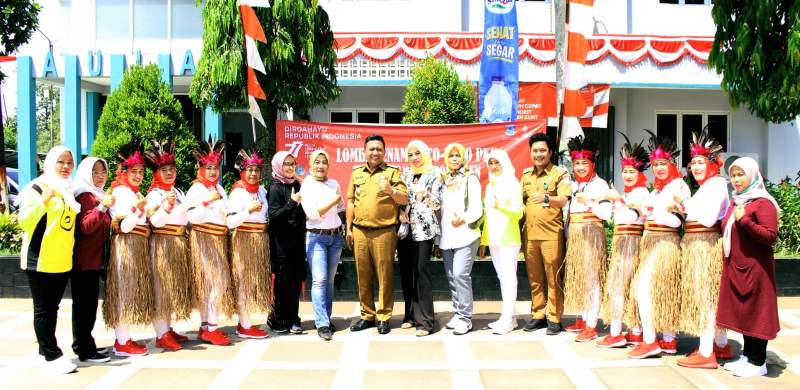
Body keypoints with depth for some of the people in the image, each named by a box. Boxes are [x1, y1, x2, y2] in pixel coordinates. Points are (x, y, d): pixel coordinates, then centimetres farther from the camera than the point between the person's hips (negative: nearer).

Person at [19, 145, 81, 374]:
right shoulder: (37, 187, -7)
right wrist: (45, 198, -27)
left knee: (52, 308, 12)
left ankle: (46, 348, 21)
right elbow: (24, 222, -17)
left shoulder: (68, 190, 14)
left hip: (63, 260, 7)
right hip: (40, 259, -7)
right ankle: (52, 356, 0)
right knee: (43, 309, -2)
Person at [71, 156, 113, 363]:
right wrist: (102, 207, -34)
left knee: (87, 304, 14)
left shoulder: (97, 195, 18)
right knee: (85, 305, -7)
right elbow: (86, 226, -24)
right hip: (84, 260, -10)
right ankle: (86, 351, -4)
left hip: (93, 259, 10)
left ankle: (82, 345, 22)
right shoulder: (85, 196, -11)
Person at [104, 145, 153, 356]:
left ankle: (124, 338, 19)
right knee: (124, 290, -6)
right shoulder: (121, 192, -10)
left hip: (138, 246, 10)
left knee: (132, 290, 12)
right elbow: (125, 226, -18)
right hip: (126, 245, -10)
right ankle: (122, 343, -1)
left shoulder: (136, 194, 19)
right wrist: (137, 209, -31)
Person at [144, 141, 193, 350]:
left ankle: (168, 329, 22)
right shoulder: (154, 194, -8)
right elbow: (156, 221, -19)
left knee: (174, 287, 12)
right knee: (161, 287, -5)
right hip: (162, 244, -8)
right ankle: (161, 335, -1)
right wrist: (167, 204, -30)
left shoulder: (178, 192, 17)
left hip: (179, 244, 8)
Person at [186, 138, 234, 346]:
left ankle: (206, 326, 16)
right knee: (216, 281, -11)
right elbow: (192, 217, -21)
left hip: (219, 239, 8)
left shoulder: (220, 189, 17)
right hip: (203, 239, -8)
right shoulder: (196, 189, -8)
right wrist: (208, 201, -31)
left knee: (213, 282, 8)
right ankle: (211, 328, -7)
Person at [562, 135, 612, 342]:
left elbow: (606, 214, -14)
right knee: (578, 276, 12)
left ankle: (591, 326, -6)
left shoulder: (600, 184, -7)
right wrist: (568, 235, 12)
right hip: (574, 235, 8)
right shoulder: (574, 185, 14)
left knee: (591, 278, -8)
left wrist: (589, 202, -28)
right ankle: (583, 319, 23)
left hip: (592, 233, -8)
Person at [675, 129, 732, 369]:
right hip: (697, 245, 10)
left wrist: (685, 204, -12)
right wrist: (684, 209, 5)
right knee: (711, 296, 15)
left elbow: (708, 218, -20)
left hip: (706, 245, -10)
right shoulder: (706, 186, 18)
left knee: (705, 295, -7)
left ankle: (706, 353, -3)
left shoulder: (716, 184, -11)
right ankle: (722, 345, 26)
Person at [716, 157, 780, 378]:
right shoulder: (736, 202, 15)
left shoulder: (762, 203, -10)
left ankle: (758, 362, 7)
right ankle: (747, 355, 22)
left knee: (755, 312, -1)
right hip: (735, 268, 8)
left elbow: (770, 237, -19)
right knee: (742, 312, 13)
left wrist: (745, 220, -23)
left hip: (754, 268, -8)